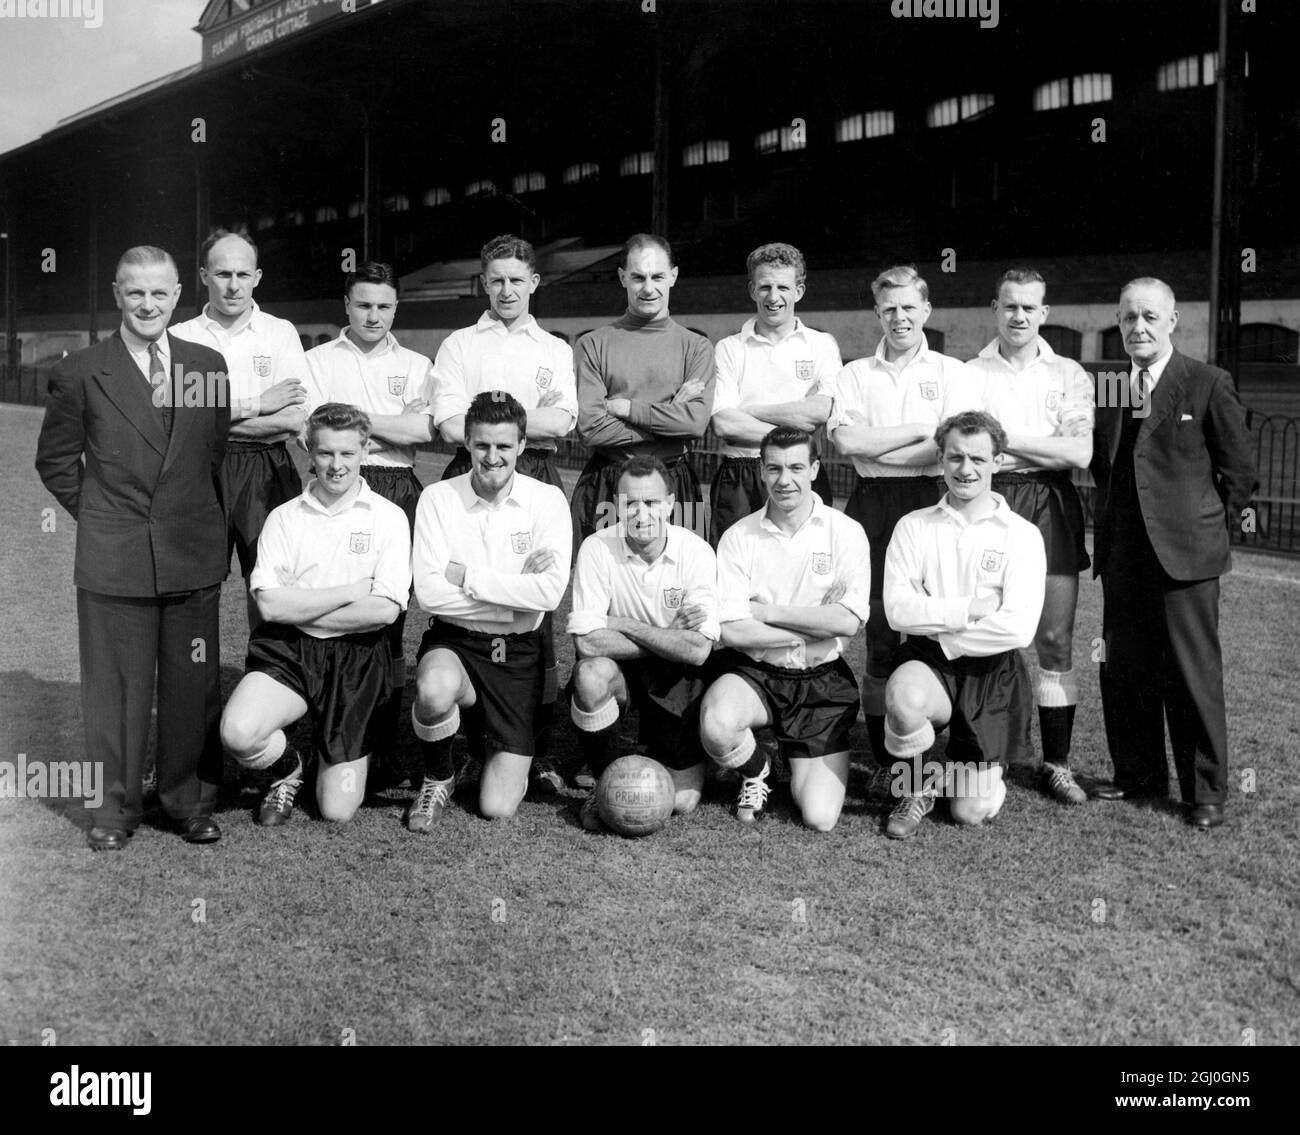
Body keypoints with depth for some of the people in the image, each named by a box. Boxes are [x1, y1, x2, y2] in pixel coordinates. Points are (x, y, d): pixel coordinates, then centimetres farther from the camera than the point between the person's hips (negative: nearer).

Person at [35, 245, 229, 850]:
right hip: (113, 557, -2)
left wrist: (213, 527, 10)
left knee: (194, 685, 7)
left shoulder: (208, 365, 6)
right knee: (115, 686, 5)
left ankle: (191, 802, 22)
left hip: (194, 554, 2)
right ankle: (114, 809, 19)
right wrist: (96, 513, 4)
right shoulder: (81, 373, -1)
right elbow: (55, 459, 8)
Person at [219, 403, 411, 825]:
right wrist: (354, 590, -10)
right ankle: (289, 767, 7)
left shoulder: (388, 518, 0)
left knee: (337, 811, -3)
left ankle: (346, 756, 35)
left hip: (356, 657, -1)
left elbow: (384, 610, -11)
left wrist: (298, 607, -8)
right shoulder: (284, 518, 4)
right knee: (238, 733, -30)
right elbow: (269, 603, -8)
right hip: (287, 651, 1)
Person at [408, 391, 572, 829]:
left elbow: (550, 593, -17)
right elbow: (429, 593, -14)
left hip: (518, 650, 1)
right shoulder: (438, 498, -3)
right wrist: (517, 590, -15)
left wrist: (462, 574, -15)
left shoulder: (547, 500, -3)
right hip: (454, 641, 0)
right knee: (434, 690, -40)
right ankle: (437, 778, -4)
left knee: (498, 806, -5)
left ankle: (489, 733, 32)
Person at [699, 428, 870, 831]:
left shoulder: (846, 533, -3)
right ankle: (755, 770, 3)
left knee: (820, 818, -9)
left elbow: (849, 621, -15)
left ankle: (797, 758, 28)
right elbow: (733, 631, -12)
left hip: (821, 678, 0)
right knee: (716, 727, -35)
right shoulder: (738, 537, -3)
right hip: (752, 672, 0)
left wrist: (768, 611, -12)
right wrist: (816, 629, -11)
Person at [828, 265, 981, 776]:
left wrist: (878, 448, -8)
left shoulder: (953, 373, 9)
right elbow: (846, 440, -3)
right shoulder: (855, 375, 14)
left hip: (934, 504, -1)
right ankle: (884, 762, 6)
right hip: (873, 507, 1)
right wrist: (920, 430, -4)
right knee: (880, 632, 0)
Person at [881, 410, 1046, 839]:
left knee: (973, 811, -3)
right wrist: (970, 609, -14)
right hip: (928, 664, 0)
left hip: (993, 674, 0)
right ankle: (916, 789, -5)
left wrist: (941, 635, -10)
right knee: (903, 694, -37)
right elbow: (898, 610, -10)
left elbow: (1019, 628, -14)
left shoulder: (1021, 535, -2)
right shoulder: (913, 527, 3)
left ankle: (972, 770, 37)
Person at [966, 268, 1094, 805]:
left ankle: (1057, 764, 8)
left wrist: (1007, 439, -7)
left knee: (1055, 640, 0)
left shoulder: (1068, 374, 9)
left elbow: (1081, 452, -4)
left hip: (1049, 505, 1)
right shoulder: (968, 374, 10)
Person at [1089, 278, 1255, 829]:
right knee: (1123, 671, 10)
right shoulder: (1106, 391, 11)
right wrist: (1112, 525, 12)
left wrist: (1210, 529, 2)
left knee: (1193, 674, -1)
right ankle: (1138, 774, 25)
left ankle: (1206, 791, 10)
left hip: (1182, 553, -5)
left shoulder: (1209, 385, -4)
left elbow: (1239, 472, 0)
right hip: (1120, 554, 5)